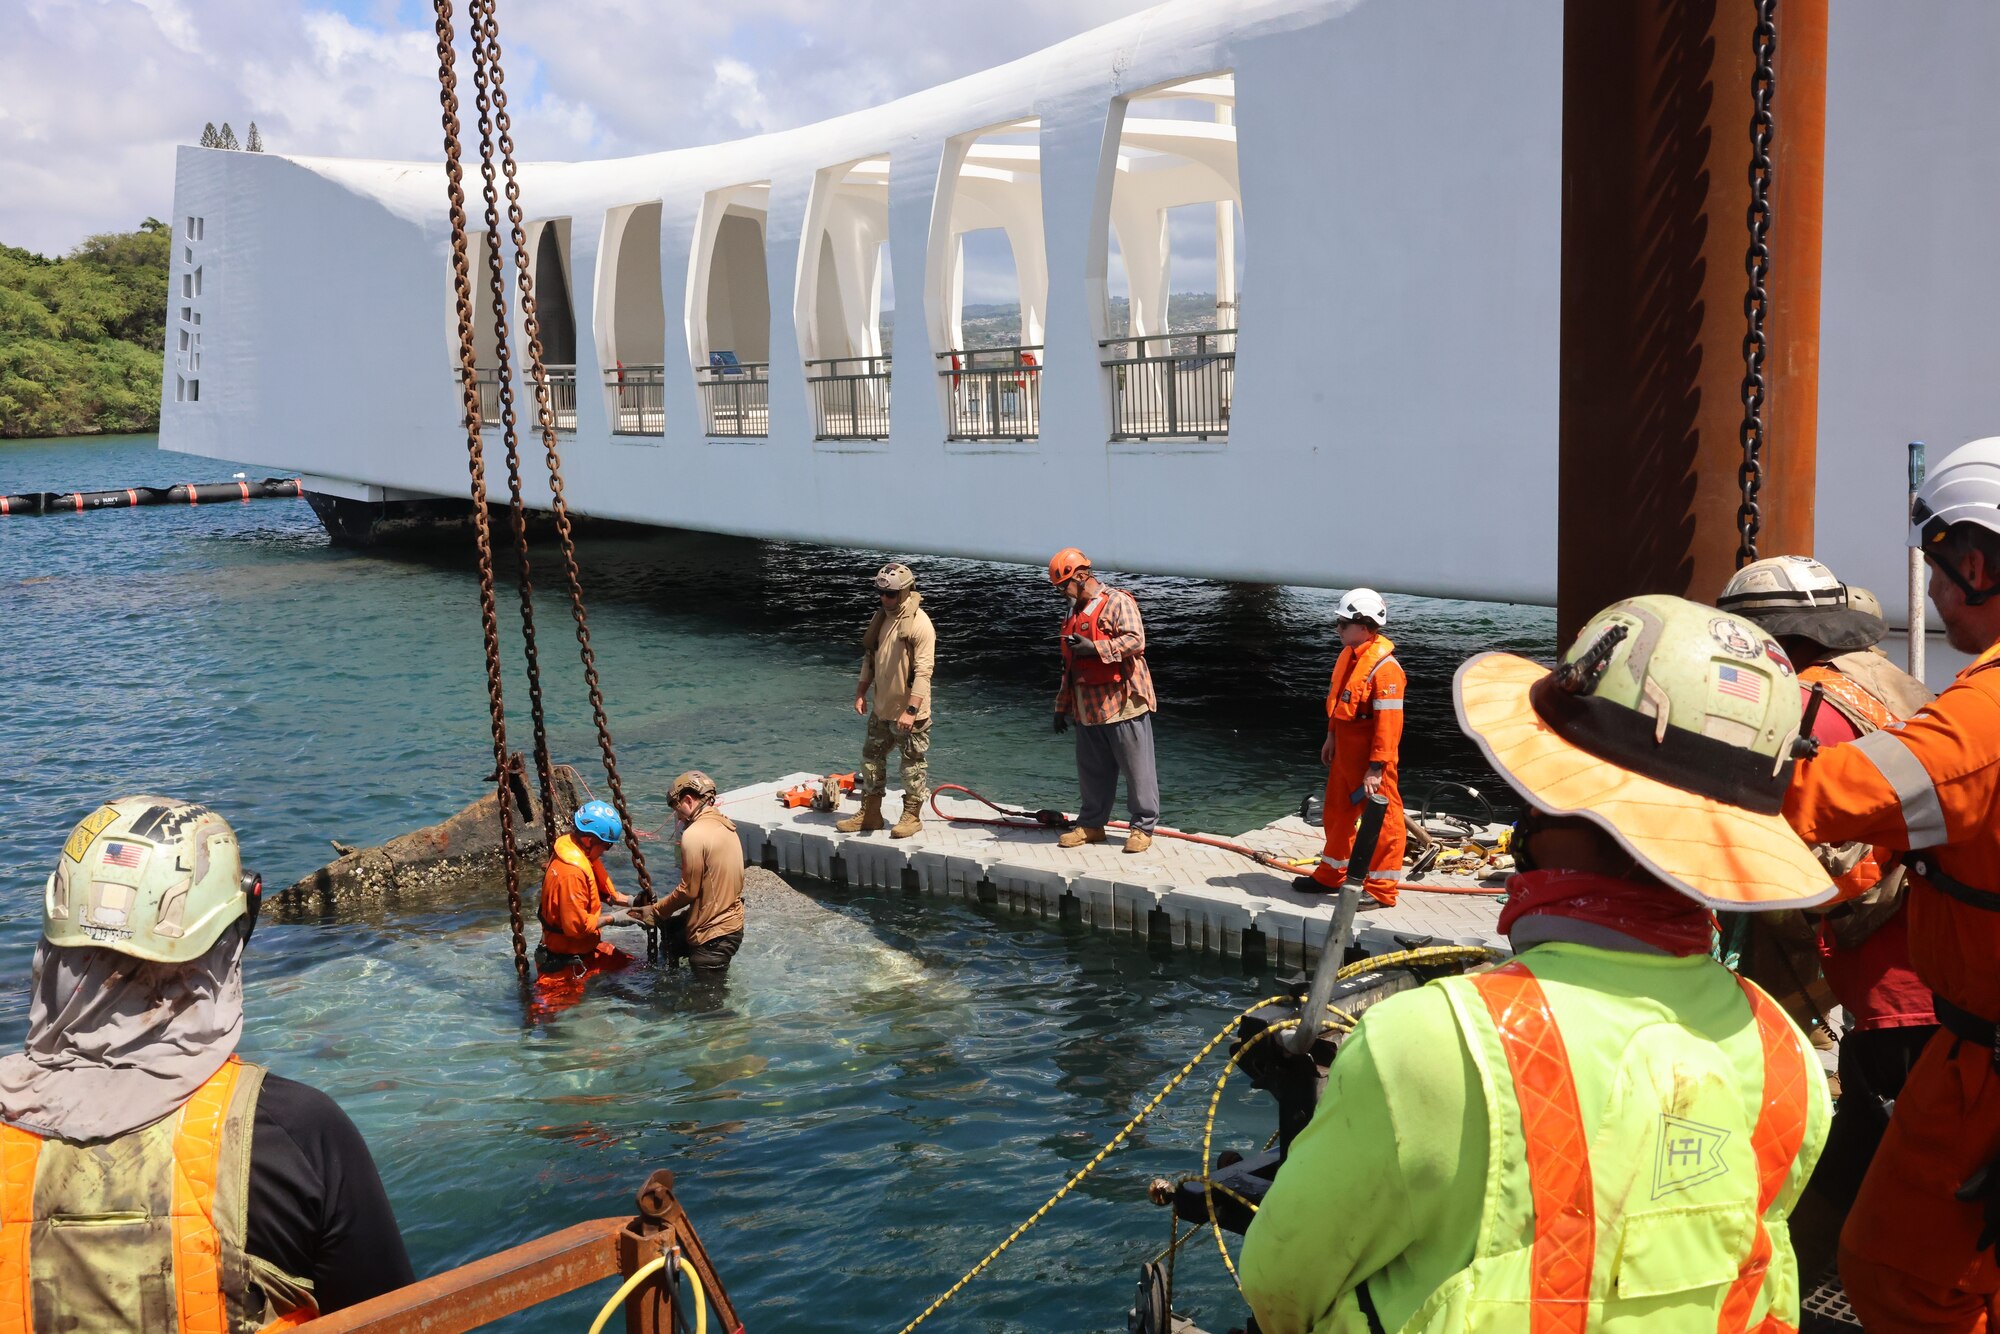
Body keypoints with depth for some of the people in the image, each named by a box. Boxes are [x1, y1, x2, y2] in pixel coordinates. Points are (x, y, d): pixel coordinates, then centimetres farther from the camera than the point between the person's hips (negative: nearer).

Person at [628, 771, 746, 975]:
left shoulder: (695, 834, -19)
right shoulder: (726, 826, 9)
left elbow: (688, 890, -16)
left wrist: (655, 911, -2)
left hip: (712, 934, -9)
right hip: (731, 922, 9)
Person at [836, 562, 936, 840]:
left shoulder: (919, 623, -18)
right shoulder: (880, 617, 7)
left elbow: (923, 671, -22)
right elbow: (870, 658, 17)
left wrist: (911, 710, -27)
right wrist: (860, 692, 10)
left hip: (909, 713, -8)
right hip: (882, 709, 8)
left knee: (913, 765, 4)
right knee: (872, 757, 14)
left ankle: (912, 816, 16)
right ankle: (869, 814, 25)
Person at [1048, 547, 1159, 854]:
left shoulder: (1117, 601, -6)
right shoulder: (1076, 613, 21)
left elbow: (1135, 640, -20)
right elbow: (1070, 664, 26)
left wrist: (1095, 648, -26)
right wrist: (1062, 705, 23)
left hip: (1122, 703, -8)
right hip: (1088, 708, 8)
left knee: (1136, 768, -1)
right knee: (1091, 770, 12)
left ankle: (1143, 826, 6)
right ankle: (1091, 824, 22)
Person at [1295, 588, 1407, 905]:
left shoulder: (1384, 667, -23)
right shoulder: (1349, 655, 6)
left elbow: (1388, 723, -25)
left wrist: (1376, 768, -25)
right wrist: (1332, 736, 20)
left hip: (1370, 758, -10)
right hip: (1344, 752, 10)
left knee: (1382, 819, 1)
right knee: (1337, 813, 21)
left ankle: (1382, 891, 9)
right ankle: (1330, 875, 38)